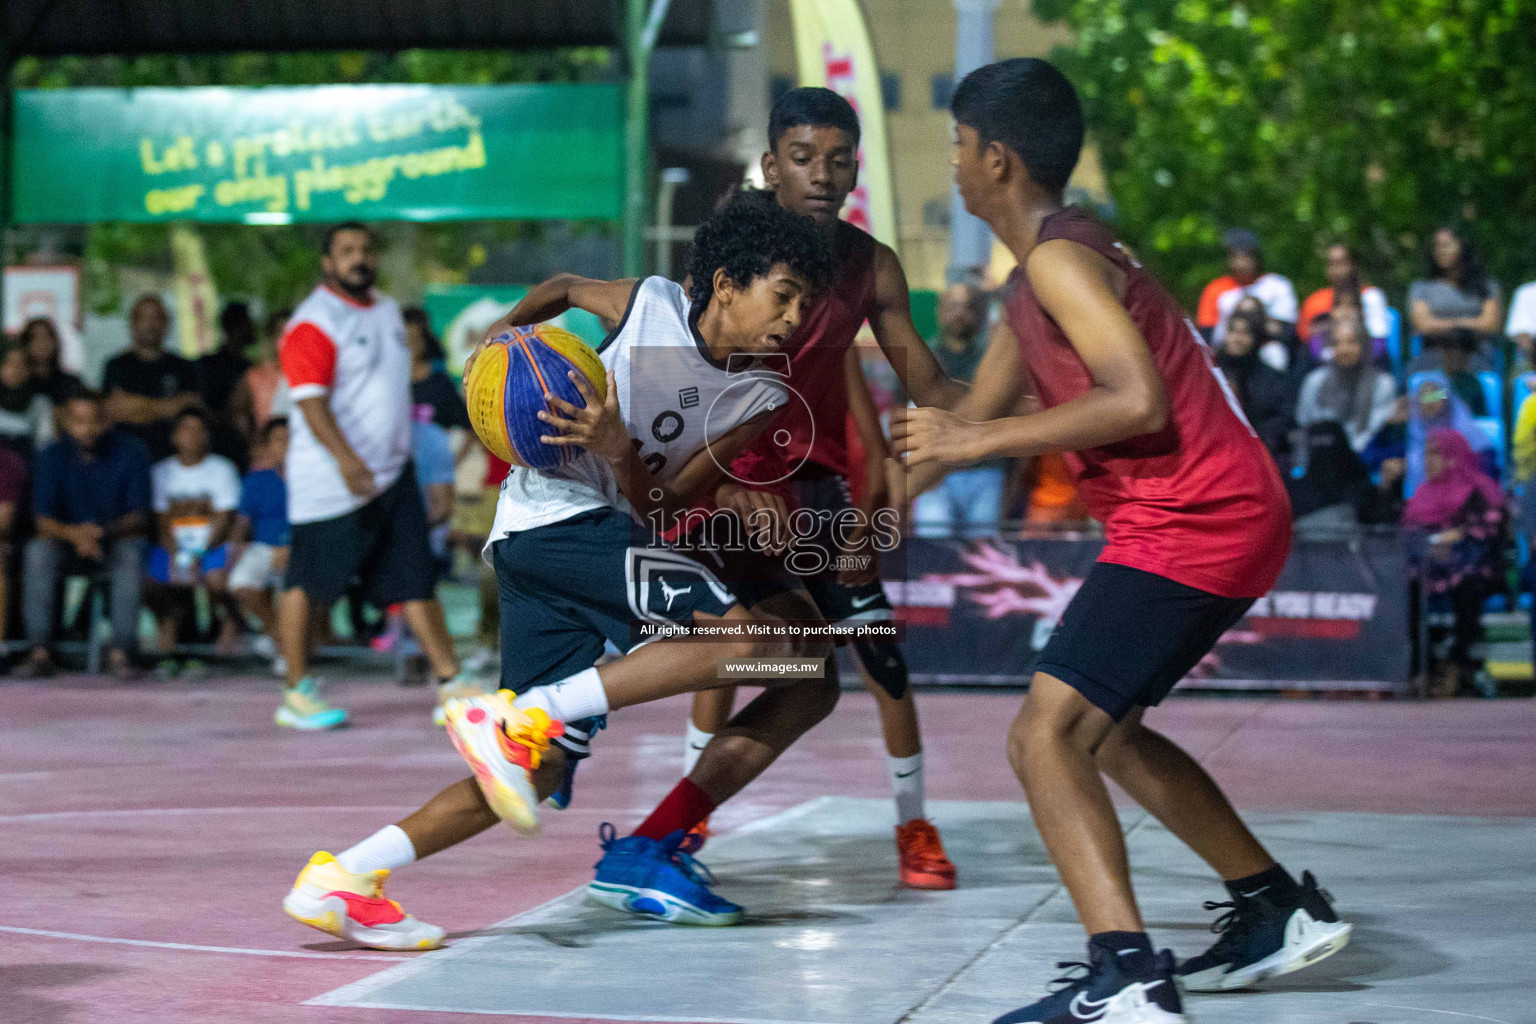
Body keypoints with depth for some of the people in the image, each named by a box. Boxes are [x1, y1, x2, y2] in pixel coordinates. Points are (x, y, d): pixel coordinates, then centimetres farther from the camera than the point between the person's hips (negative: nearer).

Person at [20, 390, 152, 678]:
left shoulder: (130, 452, -5)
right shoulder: (51, 458, -1)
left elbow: (138, 515, -9)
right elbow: (43, 519, -8)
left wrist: (104, 531, -30)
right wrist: (74, 534, -31)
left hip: (118, 541, -1)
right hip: (69, 544, 1)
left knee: (133, 552, -35)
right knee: (37, 552, -30)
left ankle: (121, 652, -36)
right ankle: (39, 651, -31)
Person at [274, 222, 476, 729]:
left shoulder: (387, 311, 15)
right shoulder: (313, 323, -11)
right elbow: (311, 402, -21)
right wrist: (345, 459, -34)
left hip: (393, 475, 7)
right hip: (330, 483, -7)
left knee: (415, 578, 4)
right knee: (308, 584, 0)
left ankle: (450, 683, 4)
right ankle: (297, 694, 9)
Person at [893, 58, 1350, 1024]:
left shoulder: (1059, 259, -13)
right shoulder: (1056, 255, 18)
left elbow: (1138, 401, -26)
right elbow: (987, 406, 28)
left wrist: (976, 441, -21)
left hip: (1194, 522, -10)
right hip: (1223, 516, 10)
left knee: (1045, 734, -17)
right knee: (1102, 730, 24)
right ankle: (1279, 910, 31)